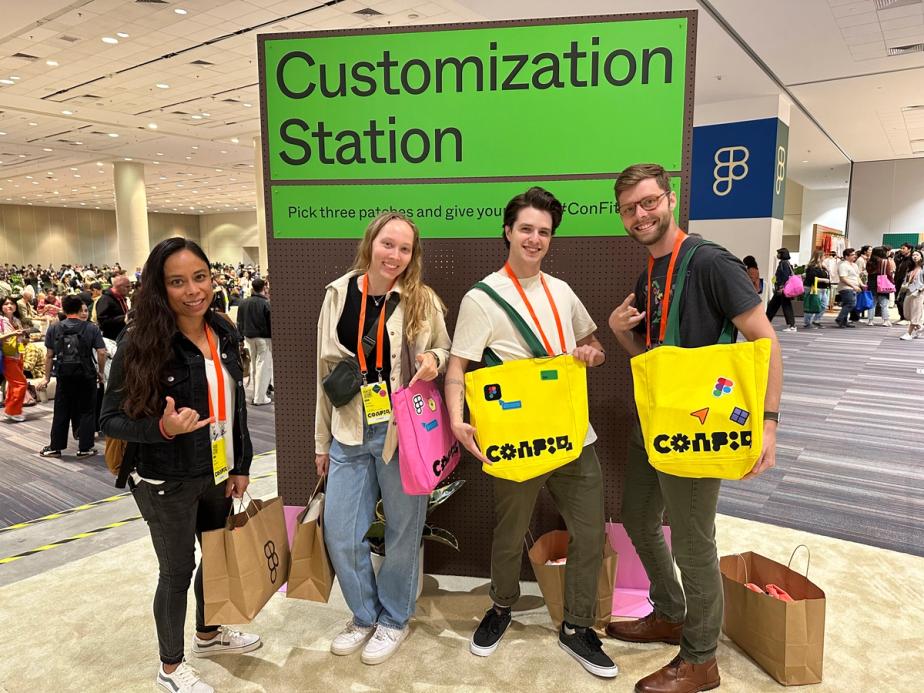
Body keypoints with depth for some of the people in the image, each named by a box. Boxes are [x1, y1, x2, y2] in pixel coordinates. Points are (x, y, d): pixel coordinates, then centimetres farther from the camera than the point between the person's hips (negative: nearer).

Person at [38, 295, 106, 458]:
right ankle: (85, 448, 10)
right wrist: (101, 372, 4)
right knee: (86, 412, 7)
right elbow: (101, 353, -9)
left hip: (64, 376, 3)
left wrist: (47, 377, 10)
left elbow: (49, 355, 3)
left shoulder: (54, 328, 2)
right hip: (86, 375, -3)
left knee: (61, 412, 13)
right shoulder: (91, 328, -5)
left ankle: (55, 447, 22)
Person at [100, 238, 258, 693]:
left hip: (218, 472, 6)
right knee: (178, 569, 9)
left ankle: (209, 634, 47)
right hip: (166, 483, -6)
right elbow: (111, 420, -14)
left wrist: (241, 466, 9)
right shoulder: (140, 342, -19)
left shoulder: (224, 333, -2)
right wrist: (163, 428, -33)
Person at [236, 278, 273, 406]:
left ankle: (257, 392, 27)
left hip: (249, 337, 6)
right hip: (264, 338, -6)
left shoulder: (243, 303, 3)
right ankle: (260, 397, 0)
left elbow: (240, 323, 9)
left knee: (254, 365, 18)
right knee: (263, 365, -1)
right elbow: (271, 323, -14)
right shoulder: (267, 304, -14)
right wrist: (274, 339, -7)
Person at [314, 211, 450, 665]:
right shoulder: (339, 294, 2)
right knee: (339, 534, 7)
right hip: (350, 433, 3)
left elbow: (447, 351, 7)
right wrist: (322, 440, 11)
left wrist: (433, 359, -19)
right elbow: (327, 371, 8)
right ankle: (364, 615, 33)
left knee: (403, 529, 10)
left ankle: (394, 620, 34)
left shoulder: (422, 300, -5)